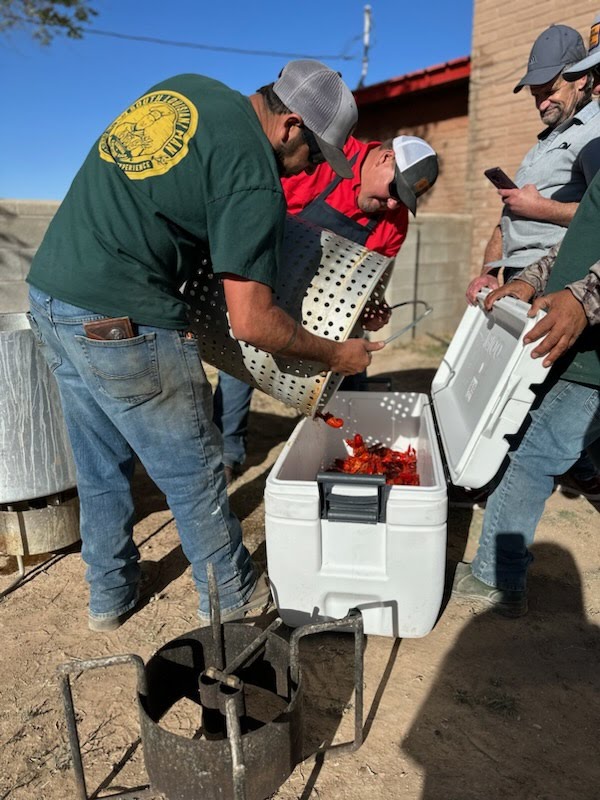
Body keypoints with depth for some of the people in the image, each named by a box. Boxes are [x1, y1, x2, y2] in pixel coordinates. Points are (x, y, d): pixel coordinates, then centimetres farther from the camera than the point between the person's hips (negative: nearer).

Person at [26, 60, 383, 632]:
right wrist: (335, 355, -2)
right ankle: (231, 596, 30)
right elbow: (251, 323, -17)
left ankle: (110, 595, 39)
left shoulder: (183, 86, 11)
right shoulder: (254, 178, -14)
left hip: (47, 293, 9)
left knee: (100, 467, 20)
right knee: (192, 472, 9)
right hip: (121, 324, -9)